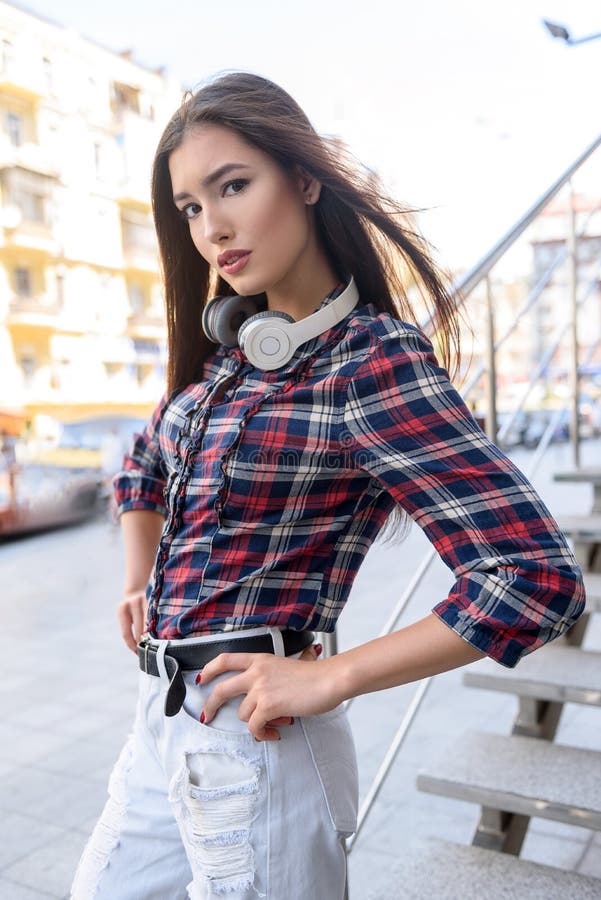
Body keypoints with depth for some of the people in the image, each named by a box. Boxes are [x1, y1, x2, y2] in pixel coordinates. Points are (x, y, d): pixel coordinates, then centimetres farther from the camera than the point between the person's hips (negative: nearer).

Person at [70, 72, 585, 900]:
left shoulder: (372, 364, -17)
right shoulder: (227, 346, 6)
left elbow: (540, 579, -23)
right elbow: (144, 467, 24)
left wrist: (327, 679, -19)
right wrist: (140, 588, 10)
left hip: (251, 740, -7)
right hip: (163, 720, 8)